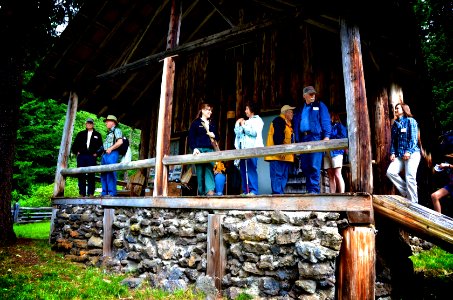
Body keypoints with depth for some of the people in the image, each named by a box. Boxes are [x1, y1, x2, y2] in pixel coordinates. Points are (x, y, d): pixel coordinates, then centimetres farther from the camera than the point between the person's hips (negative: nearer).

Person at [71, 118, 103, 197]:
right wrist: (76, 152, 4)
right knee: (81, 175, 0)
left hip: (91, 157, -2)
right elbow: (74, 145, 17)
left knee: (91, 175, -4)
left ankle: (91, 193, -2)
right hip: (81, 156, 2)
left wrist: (96, 153, -2)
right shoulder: (81, 134, 17)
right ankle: (82, 193, 5)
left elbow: (100, 146, 9)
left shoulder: (97, 135, 13)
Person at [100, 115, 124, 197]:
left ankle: (112, 192, -11)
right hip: (105, 154, 9)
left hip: (112, 154, -9)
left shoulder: (117, 130, 1)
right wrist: (104, 150, 10)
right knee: (103, 174, 7)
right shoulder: (109, 133, 27)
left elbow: (120, 142, -13)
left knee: (110, 173, -13)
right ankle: (104, 192, 12)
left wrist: (110, 149, -14)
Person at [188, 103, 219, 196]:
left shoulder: (212, 124, 22)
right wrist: (194, 148, -13)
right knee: (200, 172, -3)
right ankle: (201, 192, 2)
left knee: (209, 170, -12)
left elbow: (217, 137, 26)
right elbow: (191, 137, 0)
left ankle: (210, 190, -21)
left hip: (210, 150, 3)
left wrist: (214, 136, 2)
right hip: (199, 150, -3)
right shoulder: (196, 123, 8)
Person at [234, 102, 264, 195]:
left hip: (252, 148, -7)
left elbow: (254, 132, -10)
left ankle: (253, 191, -13)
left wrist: (244, 125, -2)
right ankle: (245, 191, 5)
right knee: (243, 170, 2)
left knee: (251, 169, -14)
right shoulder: (246, 121, 27)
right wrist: (238, 124, 8)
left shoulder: (258, 120, 7)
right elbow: (237, 133, 19)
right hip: (243, 148, 7)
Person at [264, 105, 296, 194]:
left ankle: (281, 193, 11)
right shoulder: (279, 120, -5)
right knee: (277, 175, -12)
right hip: (278, 155, -10)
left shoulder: (287, 123, 25)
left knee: (284, 176, 8)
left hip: (285, 156, 10)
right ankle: (277, 193, -12)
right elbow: (277, 136, -17)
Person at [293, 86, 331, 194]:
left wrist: (326, 136, -13)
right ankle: (310, 189, 11)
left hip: (315, 137, -5)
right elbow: (296, 125, 17)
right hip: (303, 139, 5)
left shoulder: (320, 106, 10)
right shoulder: (299, 110, 22)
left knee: (314, 166, -12)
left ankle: (314, 189, -9)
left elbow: (326, 121, 0)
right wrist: (297, 141, 8)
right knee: (305, 166, 4)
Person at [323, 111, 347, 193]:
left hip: (336, 151, -5)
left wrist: (330, 139, -5)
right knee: (330, 175, 0)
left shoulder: (339, 126, 11)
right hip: (327, 152, 5)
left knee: (337, 174, -12)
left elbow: (343, 137, -4)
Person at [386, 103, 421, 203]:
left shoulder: (410, 121, 0)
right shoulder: (395, 124, 17)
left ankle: (413, 203, 3)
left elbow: (414, 138, -8)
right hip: (399, 155, 6)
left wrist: (408, 151, -18)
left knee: (410, 178, -8)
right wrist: (392, 153, 4)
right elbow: (393, 140, 15)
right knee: (390, 172, -11)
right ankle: (406, 192, 6)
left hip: (412, 153, -6)